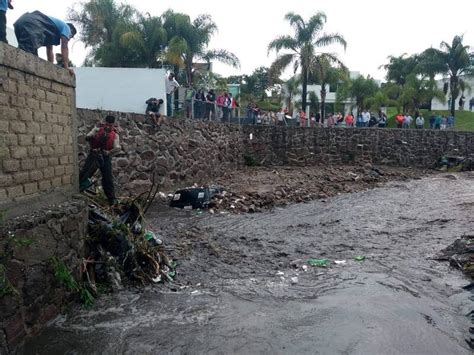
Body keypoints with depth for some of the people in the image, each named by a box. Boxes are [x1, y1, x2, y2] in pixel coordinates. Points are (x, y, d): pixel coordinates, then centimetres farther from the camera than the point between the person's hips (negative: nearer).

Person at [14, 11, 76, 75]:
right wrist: (66, 67, 5)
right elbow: (64, 48, 8)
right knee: (28, 53, -22)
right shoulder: (66, 27, 20)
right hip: (31, 24, -9)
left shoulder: (52, 32, 42)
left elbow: (49, 50, 40)